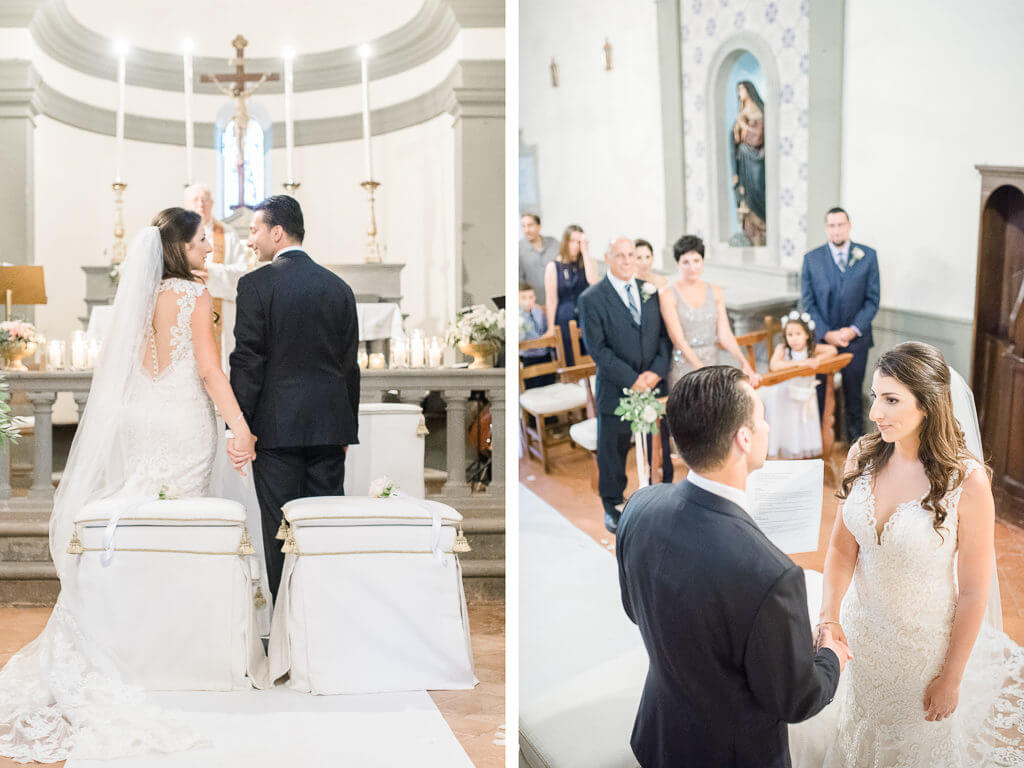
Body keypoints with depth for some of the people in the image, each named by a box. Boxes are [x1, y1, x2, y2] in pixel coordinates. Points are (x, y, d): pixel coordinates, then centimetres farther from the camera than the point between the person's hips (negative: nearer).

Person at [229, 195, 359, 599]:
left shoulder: (256, 284, -6)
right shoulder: (339, 287, 9)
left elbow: (247, 361, -9)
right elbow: (349, 364, 12)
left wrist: (237, 428, -6)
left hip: (278, 426, -4)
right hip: (330, 426, 5)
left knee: (281, 530, 0)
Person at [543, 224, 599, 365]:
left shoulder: (590, 263, 9)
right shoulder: (553, 267, 3)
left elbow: (593, 282, -14)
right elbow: (551, 300, 0)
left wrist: (585, 252, -10)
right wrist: (551, 329, -4)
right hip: (564, 321, -2)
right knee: (568, 364, -1)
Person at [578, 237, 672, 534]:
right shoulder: (591, 299, -7)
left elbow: (665, 334, 7)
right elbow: (598, 349, -11)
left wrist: (657, 370, -9)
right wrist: (631, 379, -15)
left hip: (654, 385, 3)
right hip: (615, 391, -3)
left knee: (660, 450, 9)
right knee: (612, 453, 9)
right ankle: (613, 508, 26)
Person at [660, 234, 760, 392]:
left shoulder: (715, 292, 8)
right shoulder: (668, 294, -5)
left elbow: (724, 334, 3)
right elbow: (679, 340, -12)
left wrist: (744, 363, -12)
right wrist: (704, 371, -21)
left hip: (712, 364, 4)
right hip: (683, 366, -4)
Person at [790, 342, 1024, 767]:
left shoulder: (967, 482, -24)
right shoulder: (862, 456, -10)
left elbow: (974, 591, -17)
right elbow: (841, 546, -4)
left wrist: (952, 678, -11)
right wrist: (829, 618, -20)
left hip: (927, 645, -4)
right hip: (861, 632, 4)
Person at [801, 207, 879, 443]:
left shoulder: (868, 256, -1)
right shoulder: (812, 259, 0)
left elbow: (872, 299, 0)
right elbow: (808, 302, 0)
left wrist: (854, 330, -11)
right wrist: (826, 333, -10)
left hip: (855, 337, 0)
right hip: (821, 336, 0)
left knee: (853, 390, 10)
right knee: (817, 390, 2)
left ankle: (855, 437, 23)